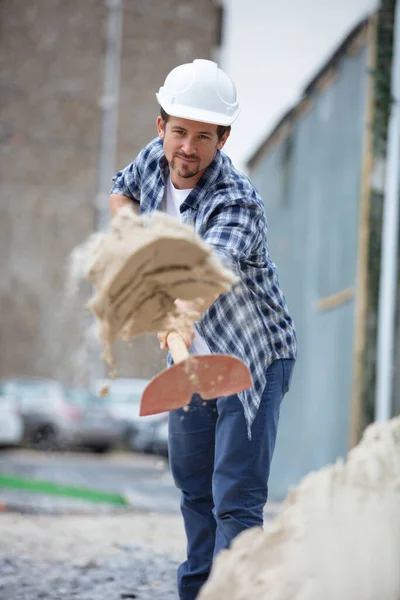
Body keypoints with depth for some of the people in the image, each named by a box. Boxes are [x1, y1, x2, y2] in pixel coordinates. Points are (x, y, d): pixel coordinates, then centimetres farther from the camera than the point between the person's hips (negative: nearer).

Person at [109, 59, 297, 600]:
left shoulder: (236, 204, -29)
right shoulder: (155, 158, -7)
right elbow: (121, 192, 17)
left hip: (254, 360, -7)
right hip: (193, 359, 7)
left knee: (236, 501, -14)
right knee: (194, 485, 19)